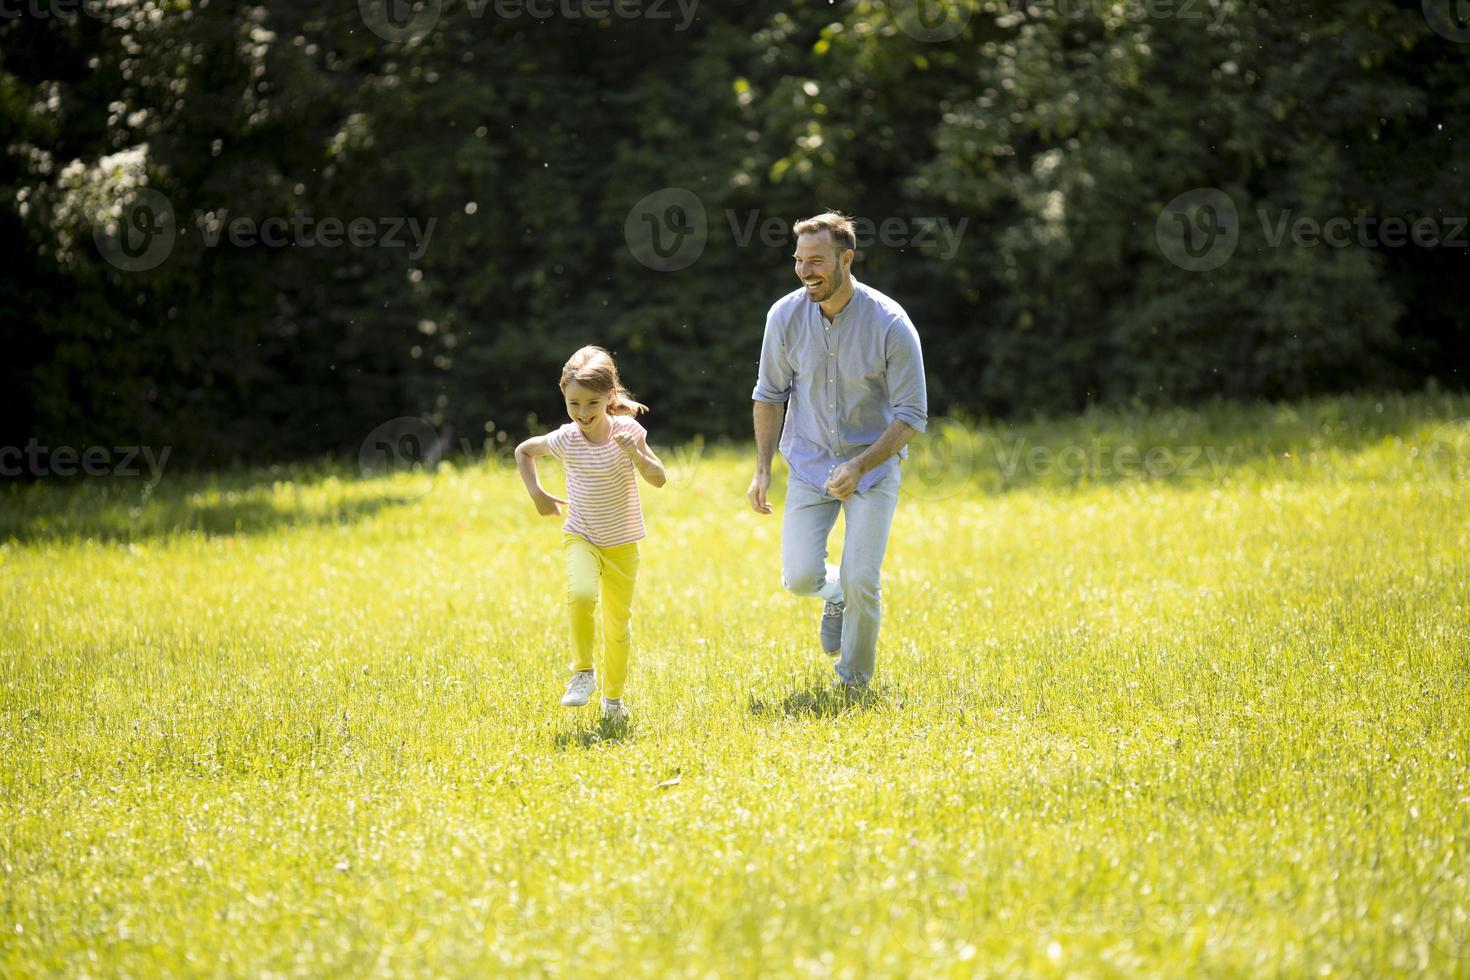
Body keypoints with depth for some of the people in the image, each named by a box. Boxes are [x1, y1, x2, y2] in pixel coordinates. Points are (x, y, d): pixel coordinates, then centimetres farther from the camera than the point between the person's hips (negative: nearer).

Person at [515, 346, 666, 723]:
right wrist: (536, 493, -3)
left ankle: (613, 696, 29)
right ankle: (582, 672, -12)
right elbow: (523, 451, 8)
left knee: (618, 622, 10)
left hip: (622, 543, 1)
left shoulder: (627, 432, -13)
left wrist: (637, 455, -34)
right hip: (581, 537, -1)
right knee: (581, 594, -29)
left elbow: (659, 479, -17)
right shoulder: (565, 440, -11)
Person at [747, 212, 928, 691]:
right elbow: (770, 393, 6)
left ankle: (854, 678, 15)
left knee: (860, 582, -11)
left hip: (873, 465, -2)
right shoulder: (786, 315, -10)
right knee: (799, 577, -11)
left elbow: (911, 415, -13)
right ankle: (835, 594, 27)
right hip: (810, 463, 2)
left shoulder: (890, 324, -19)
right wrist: (762, 469, 1)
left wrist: (859, 467, -23)